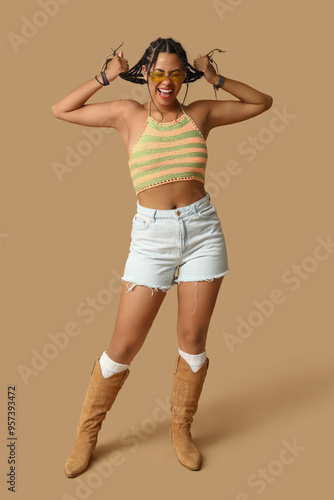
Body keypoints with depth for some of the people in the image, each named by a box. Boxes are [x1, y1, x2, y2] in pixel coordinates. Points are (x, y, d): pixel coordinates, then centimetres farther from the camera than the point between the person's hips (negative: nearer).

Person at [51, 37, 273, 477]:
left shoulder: (201, 113, 9)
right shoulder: (128, 115, 6)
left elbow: (263, 102, 18)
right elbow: (61, 111, 11)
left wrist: (216, 79, 8)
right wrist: (105, 76, 7)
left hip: (202, 230, 2)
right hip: (151, 235, -1)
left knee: (193, 339, 9)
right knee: (123, 346, 2)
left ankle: (181, 430, 31)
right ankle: (87, 433, 26)